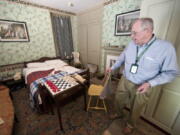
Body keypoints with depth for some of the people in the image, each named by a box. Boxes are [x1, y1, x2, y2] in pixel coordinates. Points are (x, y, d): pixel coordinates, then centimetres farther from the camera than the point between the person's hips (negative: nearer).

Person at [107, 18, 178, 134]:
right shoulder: (132, 44, -5)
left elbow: (171, 72, -11)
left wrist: (150, 83, -23)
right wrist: (113, 68, 9)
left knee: (135, 110, 21)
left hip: (142, 87, -3)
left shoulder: (166, 47, -18)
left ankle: (131, 125, 54)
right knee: (118, 101, 21)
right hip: (124, 81, 4)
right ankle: (119, 114, 56)